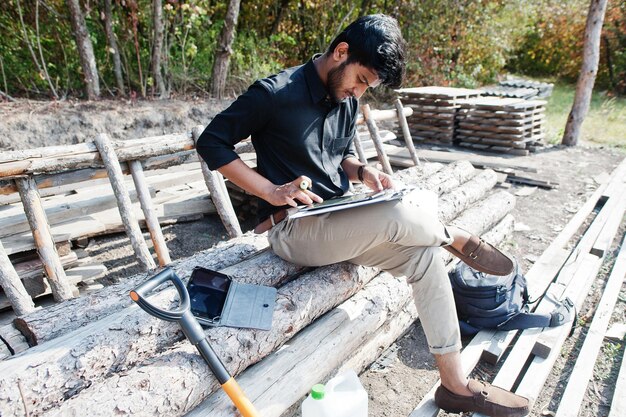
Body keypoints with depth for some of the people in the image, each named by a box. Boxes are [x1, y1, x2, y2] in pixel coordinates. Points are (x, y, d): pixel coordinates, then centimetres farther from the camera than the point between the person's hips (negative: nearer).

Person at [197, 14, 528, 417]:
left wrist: (363, 171, -2)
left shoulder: (348, 100, 9)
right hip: (294, 229, -7)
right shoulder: (275, 93, -12)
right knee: (396, 215, -31)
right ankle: (459, 238, 4)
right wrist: (271, 191, -19)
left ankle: (456, 384, 3)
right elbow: (211, 142, -9)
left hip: (336, 220, 7)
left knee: (425, 254, -9)